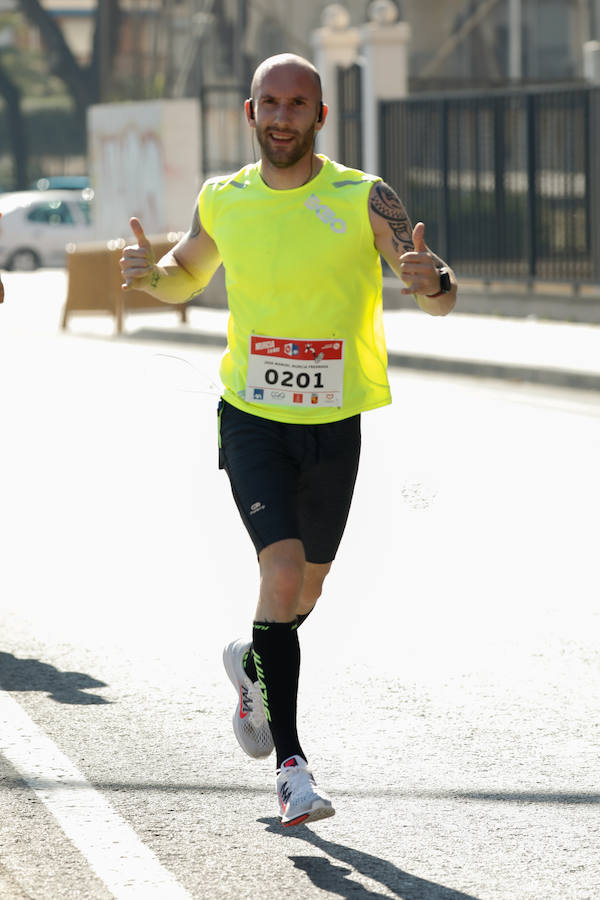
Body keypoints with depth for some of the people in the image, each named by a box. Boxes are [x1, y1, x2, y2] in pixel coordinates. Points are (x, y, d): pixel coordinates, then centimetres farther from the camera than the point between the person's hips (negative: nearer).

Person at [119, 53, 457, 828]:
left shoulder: (364, 200, -8)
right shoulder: (222, 202, -1)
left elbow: (441, 303, -8)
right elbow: (186, 277, 18)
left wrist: (433, 281, -32)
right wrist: (149, 273, -5)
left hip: (335, 424, 1)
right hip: (252, 416, -1)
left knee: (307, 588, 15)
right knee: (283, 572, -18)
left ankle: (253, 664, 50)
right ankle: (291, 765, -13)